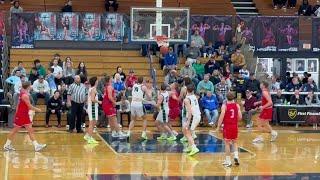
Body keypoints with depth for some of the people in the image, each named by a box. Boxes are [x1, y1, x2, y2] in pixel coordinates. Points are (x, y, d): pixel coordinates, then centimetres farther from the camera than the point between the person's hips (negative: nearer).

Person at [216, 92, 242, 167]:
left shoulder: (224, 106, -10)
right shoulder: (237, 105, 0)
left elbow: (221, 117, -14)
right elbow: (240, 117, -1)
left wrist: (218, 127, -6)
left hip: (227, 126, -3)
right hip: (235, 126, 3)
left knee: (227, 143, 4)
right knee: (234, 142, 20)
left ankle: (228, 161, 6)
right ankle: (236, 155, 0)